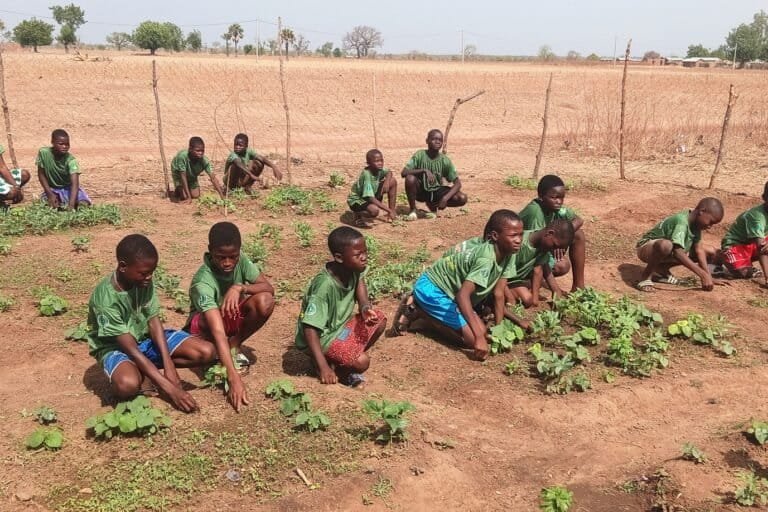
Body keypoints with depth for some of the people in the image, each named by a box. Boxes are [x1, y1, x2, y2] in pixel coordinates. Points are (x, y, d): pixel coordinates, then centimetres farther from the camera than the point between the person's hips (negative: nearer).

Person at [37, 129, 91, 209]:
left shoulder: (71, 160, -24)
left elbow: (75, 184, -34)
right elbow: (41, 174, -7)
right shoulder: (44, 153, -19)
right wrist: (50, 194, -16)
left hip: (68, 188, -1)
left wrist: (71, 205, -48)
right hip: (52, 189, 1)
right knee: (52, 205, -29)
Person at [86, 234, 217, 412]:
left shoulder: (144, 281, -13)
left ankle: (146, 368, -2)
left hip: (145, 337, 5)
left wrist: (169, 368, -22)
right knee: (128, 385, -41)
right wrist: (170, 389, -34)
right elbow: (131, 349, -31)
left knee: (207, 352, -14)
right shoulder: (105, 298, -30)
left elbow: (154, 323, -10)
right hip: (116, 347, -5)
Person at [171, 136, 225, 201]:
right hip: (179, 173, -3)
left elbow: (213, 178, -32)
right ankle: (177, 191, 18)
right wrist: (188, 196, -39)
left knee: (196, 196, -7)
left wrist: (222, 196, -41)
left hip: (192, 175, 4)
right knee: (184, 197, -16)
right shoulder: (182, 156, -41)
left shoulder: (204, 160, -32)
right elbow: (183, 177, -37)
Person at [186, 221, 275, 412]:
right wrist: (234, 378, -52)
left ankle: (234, 345, -5)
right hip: (203, 324, -5)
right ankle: (217, 354, -9)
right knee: (224, 316, -41)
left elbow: (269, 288, -19)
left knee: (265, 301, -27)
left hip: (232, 318, 5)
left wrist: (240, 287, -39)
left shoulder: (240, 260, -19)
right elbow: (218, 331, -44)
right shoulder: (203, 282, -35)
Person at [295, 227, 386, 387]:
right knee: (362, 362, -23)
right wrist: (323, 367, -31)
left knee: (379, 320, -4)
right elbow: (310, 329, -30)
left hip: (340, 325, 8)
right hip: (321, 337, -8)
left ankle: (345, 358, 1)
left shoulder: (354, 269, -11)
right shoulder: (325, 285, -32)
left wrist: (366, 309, -26)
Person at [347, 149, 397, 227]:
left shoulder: (379, 169, -12)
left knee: (393, 181, -2)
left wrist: (387, 182, -14)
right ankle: (358, 215, -5)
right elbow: (371, 198, -36)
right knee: (374, 211, -39)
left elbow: (389, 173, 11)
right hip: (356, 200, -8)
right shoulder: (366, 175, -33)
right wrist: (389, 210, -35)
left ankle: (392, 210, 8)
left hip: (373, 195, 8)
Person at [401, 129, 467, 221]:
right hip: (421, 191, -2)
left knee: (462, 198, -20)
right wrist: (424, 170, -38)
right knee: (410, 178, -34)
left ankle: (433, 204, 7)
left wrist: (445, 198, -28)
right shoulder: (419, 155, -16)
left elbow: (457, 183, -13)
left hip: (436, 192, 2)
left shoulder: (445, 160, -12)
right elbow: (403, 173, -26)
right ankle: (412, 209, -9)